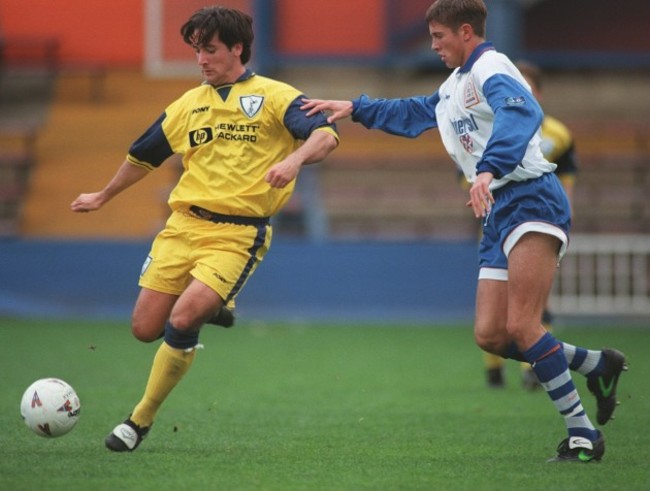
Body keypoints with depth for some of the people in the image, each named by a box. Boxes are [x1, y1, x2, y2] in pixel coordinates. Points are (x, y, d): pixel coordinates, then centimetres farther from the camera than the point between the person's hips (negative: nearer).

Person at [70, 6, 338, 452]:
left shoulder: (273, 97, 0)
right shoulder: (189, 104, 16)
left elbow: (325, 136, -14)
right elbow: (143, 155, 29)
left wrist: (294, 160, -34)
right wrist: (103, 197, 39)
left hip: (237, 235, -5)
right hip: (184, 225, 6)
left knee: (181, 322, -21)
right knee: (145, 329, -2)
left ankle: (141, 420, -5)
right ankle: (208, 306, 30)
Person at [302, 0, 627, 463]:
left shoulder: (490, 68, -8)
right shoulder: (456, 85, 23)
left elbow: (520, 111, -30)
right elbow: (411, 114, 43)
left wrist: (488, 169, -42)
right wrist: (355, 108, 37)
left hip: (530, 198, -10)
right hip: (499, 212, 10)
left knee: (521, 325, -21)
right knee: (491, 336, 2)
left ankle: (582, 433, -17)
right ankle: (597, 364, 16)